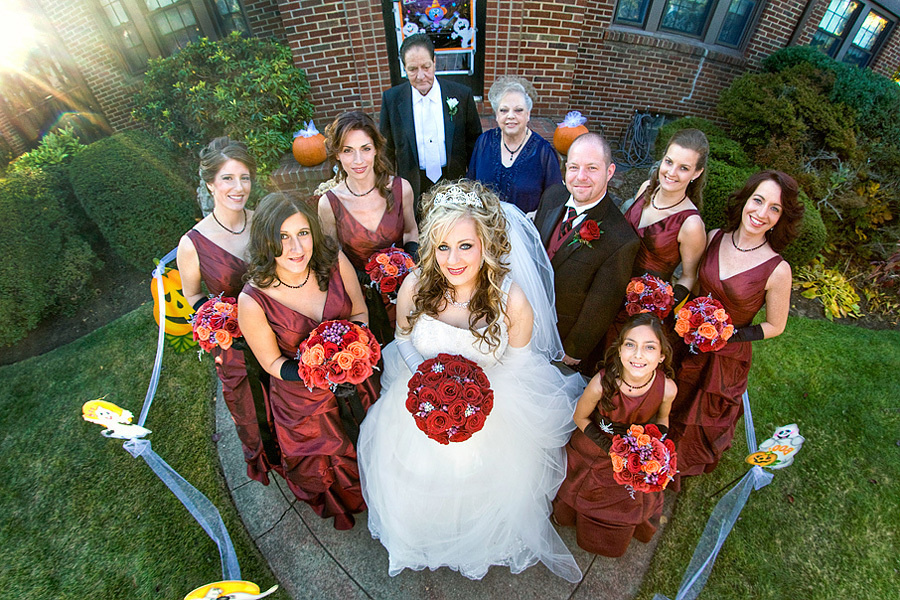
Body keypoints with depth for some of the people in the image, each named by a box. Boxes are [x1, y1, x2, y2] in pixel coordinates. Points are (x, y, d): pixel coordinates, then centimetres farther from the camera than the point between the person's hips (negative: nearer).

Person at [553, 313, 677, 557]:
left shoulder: (667, 388, -31)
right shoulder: (601, 383, -38)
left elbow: (661, 419, -5)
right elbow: (580, 418, -17)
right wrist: (609, 447, -24)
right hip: (594, 451, -2)